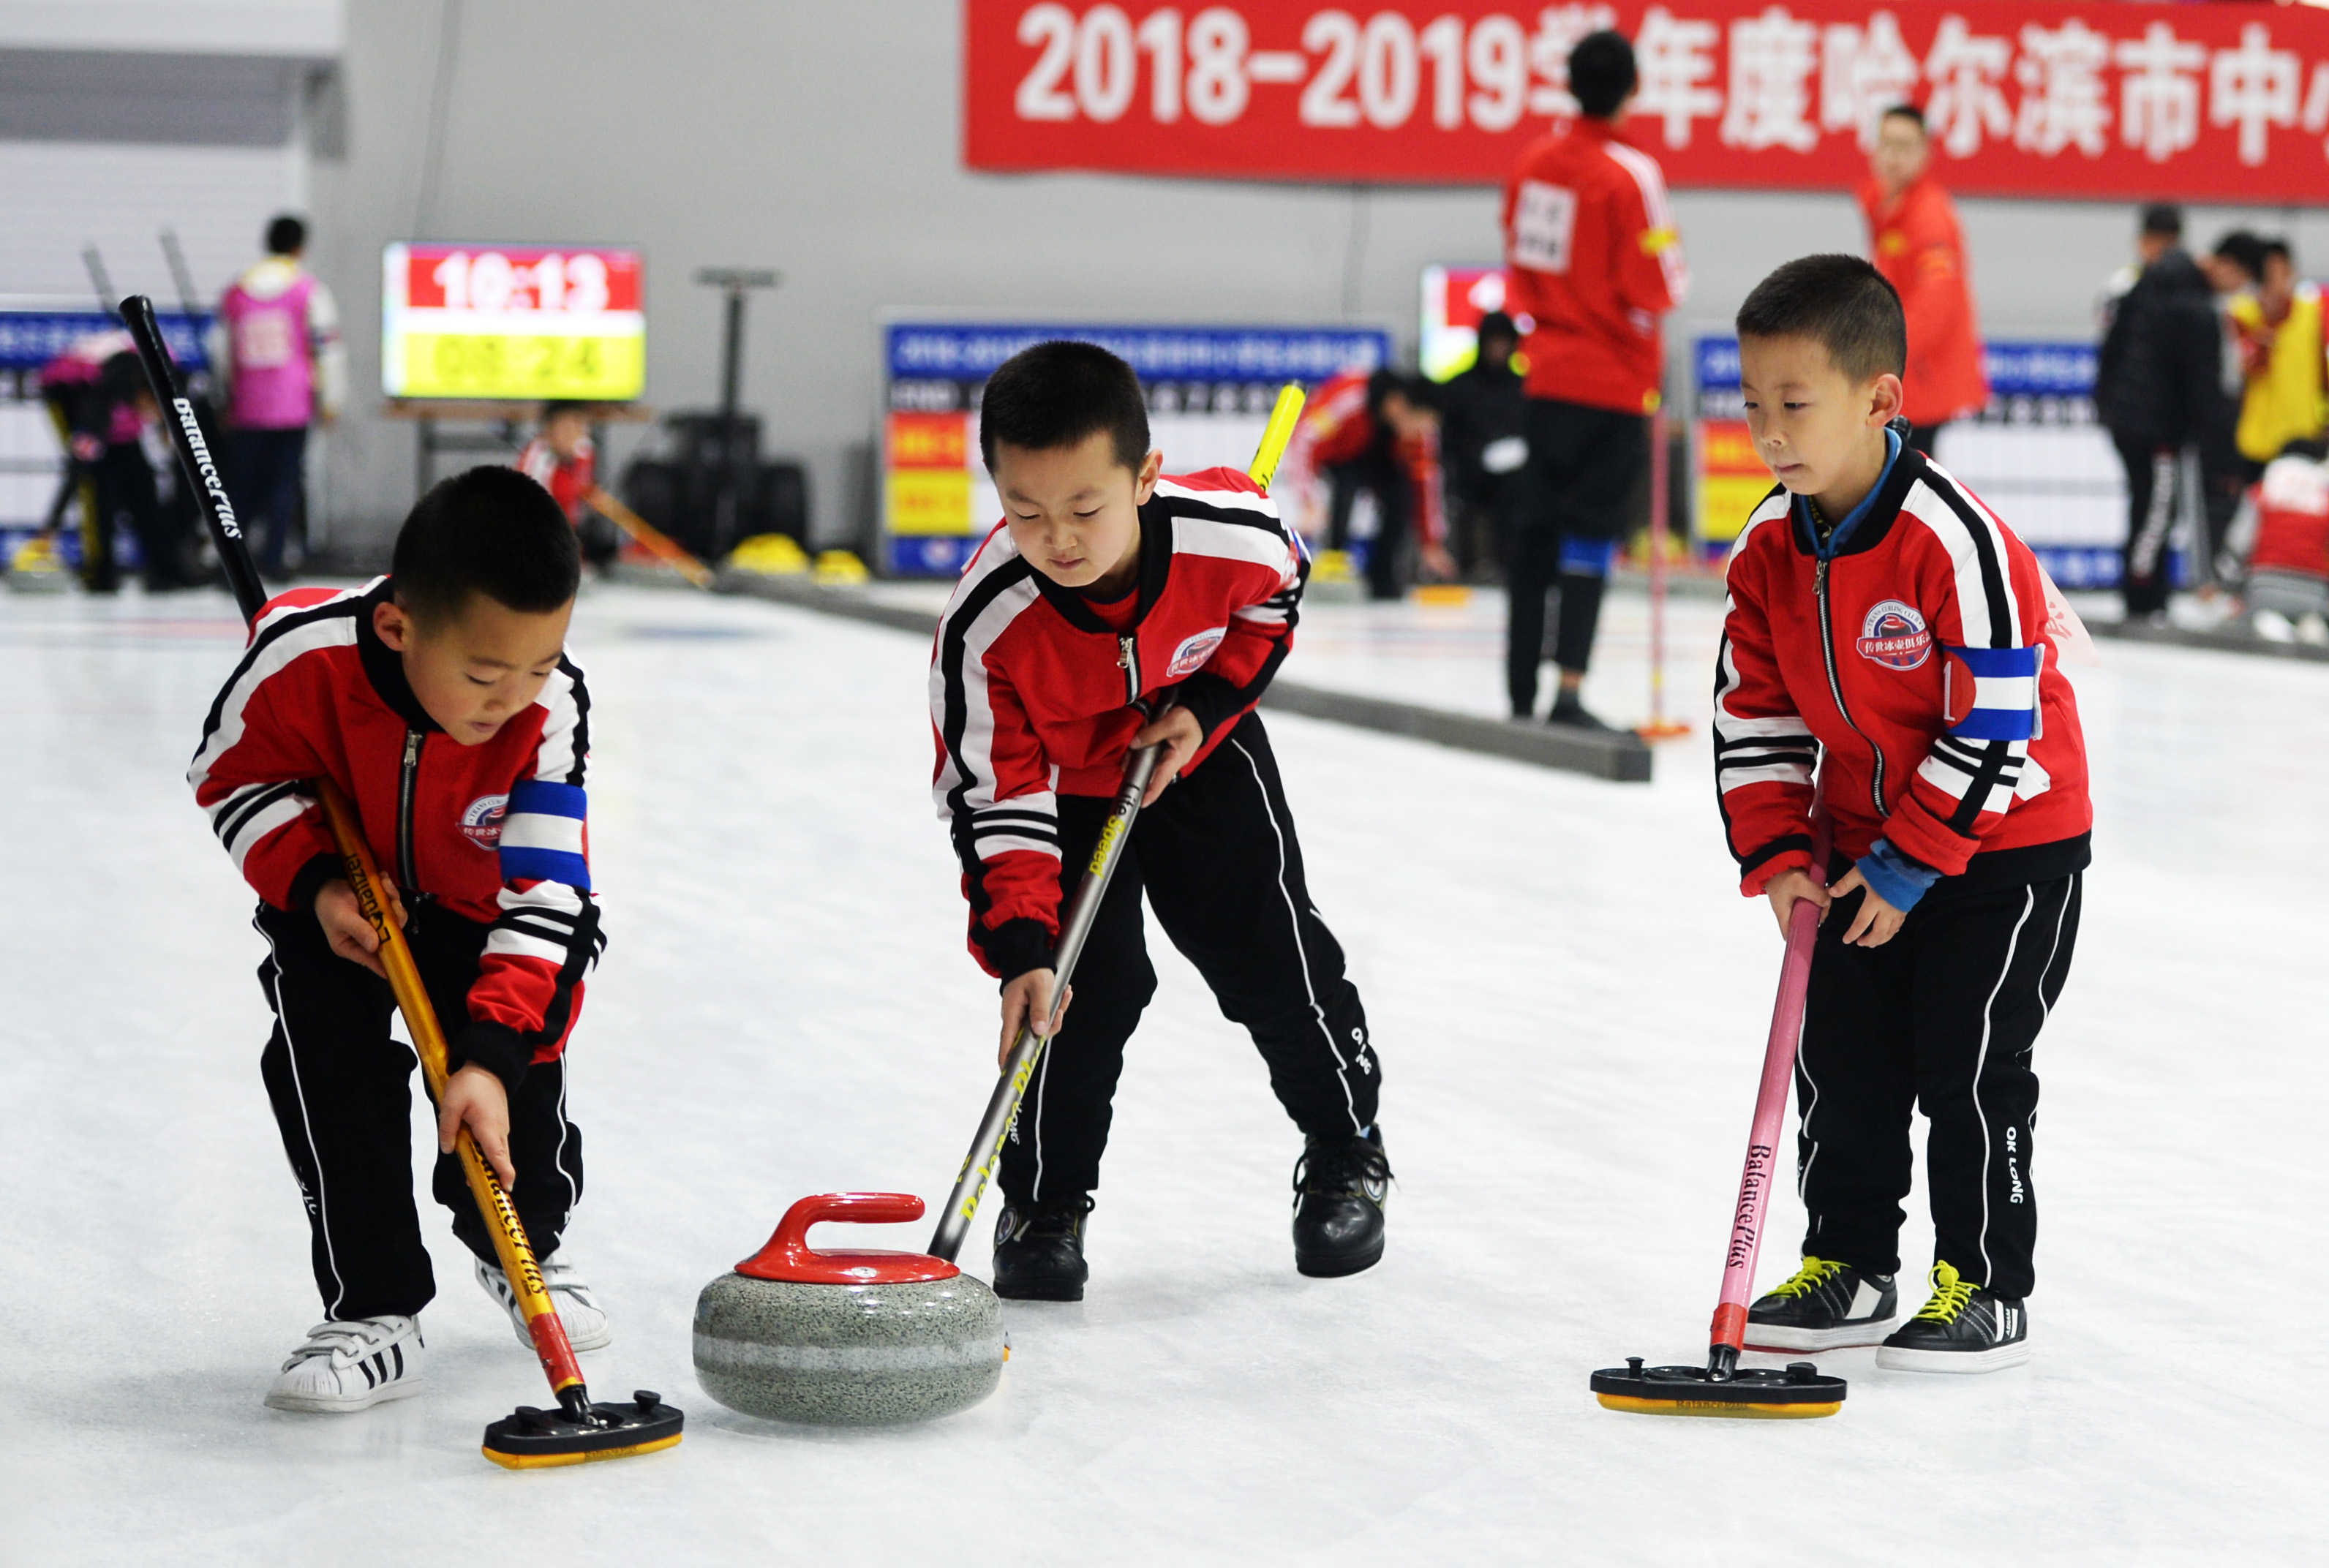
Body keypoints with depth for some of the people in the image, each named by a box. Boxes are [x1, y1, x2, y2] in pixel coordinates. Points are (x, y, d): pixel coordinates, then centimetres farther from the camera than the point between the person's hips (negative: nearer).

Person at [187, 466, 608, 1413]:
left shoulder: (549, 709, -33)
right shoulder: (302, 658, -35)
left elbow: (538, 892, -32)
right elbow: (234, 776, -13)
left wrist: (491, 1056, -40)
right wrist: (313, 883, -27)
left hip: (483, 914, 0)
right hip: (341, 906, 0)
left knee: (517, 1076, -4)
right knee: (326, 1060, -20)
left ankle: (522, 1247, 31)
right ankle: (373, 1312, -10)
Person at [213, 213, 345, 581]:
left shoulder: (236, 292, 8)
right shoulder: (308, 289, -2)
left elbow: (221, 352, 14)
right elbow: (327, 346, -5)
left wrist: (226, 399, 26)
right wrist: (329, 399, 1)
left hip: (246, 407, 2)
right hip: (293, 405, -2)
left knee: (242, 481, 7)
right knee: (285, 478, 2)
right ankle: (274, 560, -2)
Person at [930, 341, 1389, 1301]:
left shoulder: (1229, 533, -33)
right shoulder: (985, 625, -36)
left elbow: (1274, 599, -6)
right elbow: (993, 799, -27)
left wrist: (1205, 704, -18)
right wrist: (1019, 950, -34)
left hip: (1200, 753, 2)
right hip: (1064, 785, -2)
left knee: (1267, 950, 5)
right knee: (1087, 980, -13)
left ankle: (1348, 1153, 28)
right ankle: (1044, 1205, 5)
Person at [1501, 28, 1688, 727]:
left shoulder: (1533, 164, 4)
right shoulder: (1628, 173, -15)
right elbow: (1657, 285, -14)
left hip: (1547, 377, 6)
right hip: (1612, 381, -6)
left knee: (1539, 532, 11)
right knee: (1591, 533, -7)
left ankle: (1521, 691, 15)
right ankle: (1568, 691, -14)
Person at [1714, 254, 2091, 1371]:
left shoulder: (1958, 543, -27)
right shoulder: (1768, 551, -5)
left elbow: (1997, 728, -24)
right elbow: (1753, 715, 4)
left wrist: (1907, 869, -20)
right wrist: (1777, 855, -7)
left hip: (2004, 846, -7)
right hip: (1861, 841, 7)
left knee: (1970, 1066, -4)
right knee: (1842, 1059, 8)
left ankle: (1986, 1290, 9)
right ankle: (1849, 1267, 22)